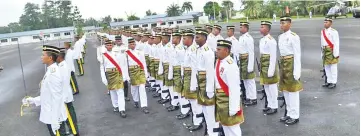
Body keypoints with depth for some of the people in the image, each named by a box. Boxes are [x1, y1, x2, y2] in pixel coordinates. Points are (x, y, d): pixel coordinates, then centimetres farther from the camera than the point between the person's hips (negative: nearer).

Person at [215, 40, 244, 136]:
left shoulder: (230, 65, -25)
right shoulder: (218, 62, 3)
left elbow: (234, 88, -25)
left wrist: (233, 107, -23)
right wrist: (216, 96, 16)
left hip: (228, 100, -9)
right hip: (219, 99, 9)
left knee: (232, 127, 8)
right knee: (224, 125, 23)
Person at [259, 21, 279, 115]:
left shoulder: (271, 40, -16)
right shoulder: (261, 40, 11)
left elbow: (273, 56, -18)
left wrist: (271, 70, -20)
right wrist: (261, 68, 16)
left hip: (270, 64, -9)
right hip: (263, 64, 9)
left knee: (272, 86, 1)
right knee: (266, 86, 15)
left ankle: (274, 107, 12)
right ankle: (269, 105, 27)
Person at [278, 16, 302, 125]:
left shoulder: (294, 36, -13)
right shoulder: (280, 37, 11)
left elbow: (297, 54, -14)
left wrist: (297, 71, -17)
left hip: (291, 63, -8)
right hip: (283, 63, 8)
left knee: (293, 91, 1)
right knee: (285, 90, 15)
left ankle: (295, 116, 13)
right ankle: (289, 113, 28)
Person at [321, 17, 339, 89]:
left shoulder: (334, 32, -11)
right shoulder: (322, 31, 10)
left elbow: (336, 43, -13)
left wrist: (336, 54, -16)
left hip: (332, 51, -7)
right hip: (325, 51, 7)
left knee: (333, 67, -1)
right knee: (327, 67, 11)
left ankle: (333, 82, 7)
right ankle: (329, 81, 20)